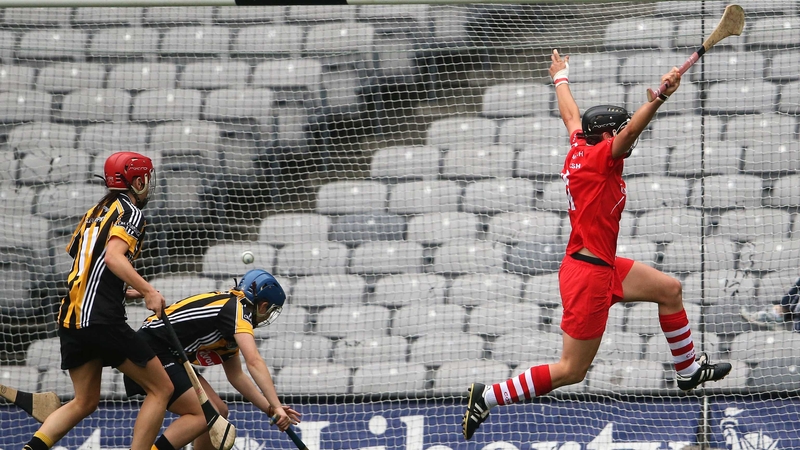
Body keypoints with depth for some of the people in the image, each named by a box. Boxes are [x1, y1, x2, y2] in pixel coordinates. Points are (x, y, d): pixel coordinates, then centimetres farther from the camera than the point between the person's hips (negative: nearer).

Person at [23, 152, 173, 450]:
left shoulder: (95, 213, 21)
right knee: (161, 389, 1)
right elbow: (114, 256, -21)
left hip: (70, 318, 8)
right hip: (102, 320, -8)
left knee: (85, 402, 18)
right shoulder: (130, 212, -4)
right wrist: (148, 291, -27)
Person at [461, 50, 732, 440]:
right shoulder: (599, 157, -17)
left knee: (669, 289, 22)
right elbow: (631, 131, -37)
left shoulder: (580, 147, 6)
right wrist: (660, 97, -52)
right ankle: (489, 397, 0)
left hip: (605, 268, 11)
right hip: (588, 275, -11)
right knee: (571, 371, -5)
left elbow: (571, 115, 27)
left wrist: (561, 78, 46)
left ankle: (688, 370, 37)